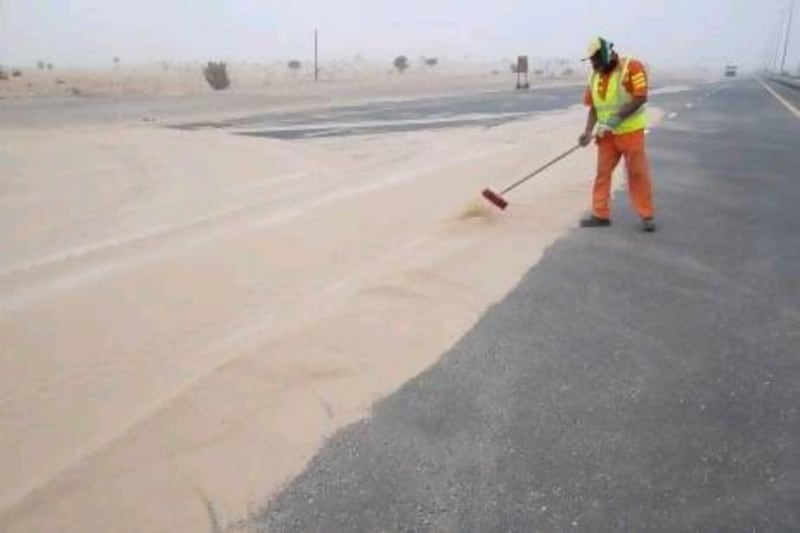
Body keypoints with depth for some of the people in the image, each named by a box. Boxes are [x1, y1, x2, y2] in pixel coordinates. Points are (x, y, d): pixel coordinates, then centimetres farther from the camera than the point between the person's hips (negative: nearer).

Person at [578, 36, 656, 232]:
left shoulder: (632, 67, -11)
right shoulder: (595, 76, 7)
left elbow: (641, 98, -17)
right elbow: (593, 107, 8)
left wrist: (617, 117, -23)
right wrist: (588, 131, -5)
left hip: (631, 131, -5)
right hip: (607, 134, 5)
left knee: (638, 173, 0)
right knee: (602, 172, 5)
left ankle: (647, 215, 10)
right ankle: (600, 214, 13)